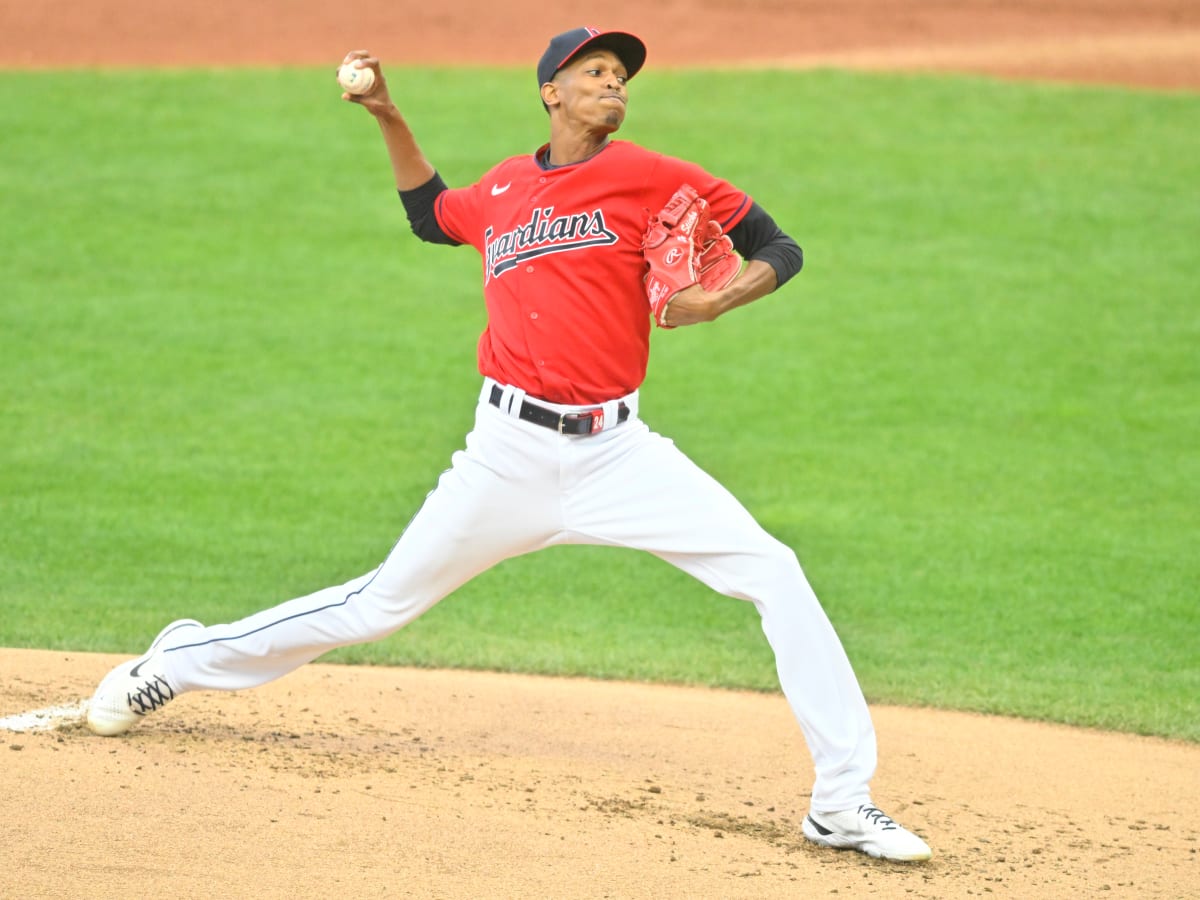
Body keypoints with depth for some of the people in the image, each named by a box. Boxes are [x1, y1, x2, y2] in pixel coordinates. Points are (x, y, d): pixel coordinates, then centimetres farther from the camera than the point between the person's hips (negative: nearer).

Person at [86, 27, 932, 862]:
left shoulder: (648, 177, -2)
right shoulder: (501, 190, 8)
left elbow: (780, 247, 2)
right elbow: (430, 213, 31)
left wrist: (718, 300, -16)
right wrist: (389, 117, 21)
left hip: (617, 452, -1)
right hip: (511, 453, 1)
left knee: (774, 574, -17)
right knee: (385, 602, 8)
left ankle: (842, 803, -12)